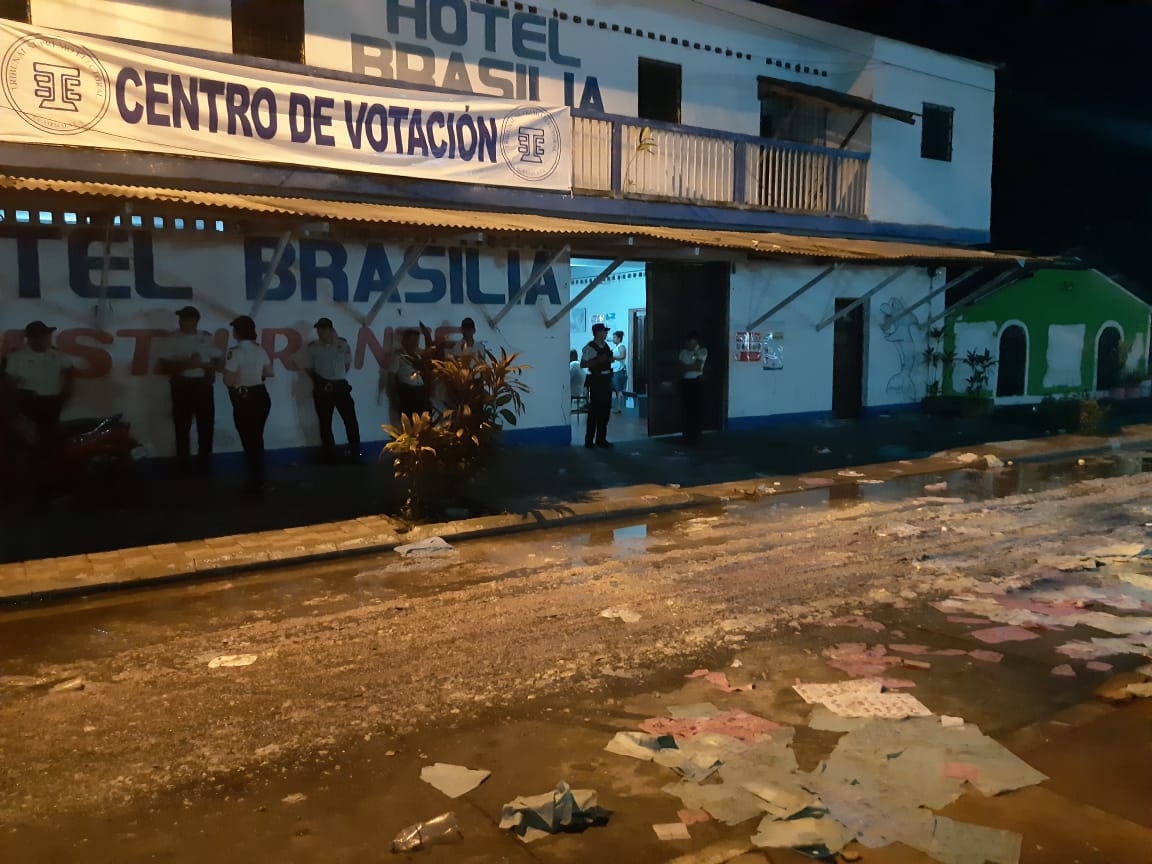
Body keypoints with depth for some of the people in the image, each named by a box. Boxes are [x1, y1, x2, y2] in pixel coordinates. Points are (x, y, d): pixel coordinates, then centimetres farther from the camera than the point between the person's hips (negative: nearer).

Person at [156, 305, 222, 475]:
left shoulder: (206, 338, 7)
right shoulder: (173, 339, 2)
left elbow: (219, 361, 9)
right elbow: (163, 366, -3)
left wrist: (203, 365, -11)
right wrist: (184, 364, -17)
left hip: (203, 385, 1)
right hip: (182, 386, -1)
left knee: (206, 426, 1)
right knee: (182, 427, 3)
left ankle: (204, 464, 13)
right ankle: (183, 466, 15)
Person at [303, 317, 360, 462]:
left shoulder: (343, 344, -3)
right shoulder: (312, 347, -5)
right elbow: (308, 368, 6)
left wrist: (338, 377, 8)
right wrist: (320, 381, 2)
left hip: (341, 386, 1)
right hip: (322, 389, 0)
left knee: (350, 419, 1)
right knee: (325, 423, 6)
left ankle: (355, 453, 15)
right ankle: (330, 456, 17)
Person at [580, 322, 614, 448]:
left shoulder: (606, 345, 12)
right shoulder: (589, 348, -12)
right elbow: (583, 364, -18)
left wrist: (609, 359, 4)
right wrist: (598, 360, -23)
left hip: (606, 379, 8)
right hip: (596, 380, -8)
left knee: (605, 410, 9)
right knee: (594, 410, -5)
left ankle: (601, 439, 18)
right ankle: (589, 440, 3)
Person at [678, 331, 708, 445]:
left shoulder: (702, 351, -2)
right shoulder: (683, 351, 10)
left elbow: (698, 366, -13)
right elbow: (681, 368, 1)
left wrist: (686, 368, -5)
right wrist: (692, 367, -12)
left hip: (697, 382, -3)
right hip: (685, 382, 4)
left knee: (697, 409, -4)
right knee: (687, 409, 4)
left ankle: (695, 436, 0)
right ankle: (687, 435, 9)